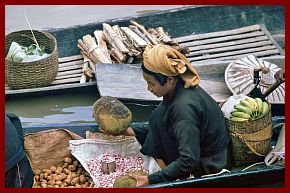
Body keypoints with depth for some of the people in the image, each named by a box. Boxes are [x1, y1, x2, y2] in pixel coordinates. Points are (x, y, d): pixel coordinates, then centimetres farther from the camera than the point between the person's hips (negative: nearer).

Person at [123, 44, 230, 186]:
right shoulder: (180, 88, -3)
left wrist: (150, 180, -29)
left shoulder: (184, 106, -31)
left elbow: (189, 161, -32)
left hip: (209, 167, -9)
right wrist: (132, 131, 8)